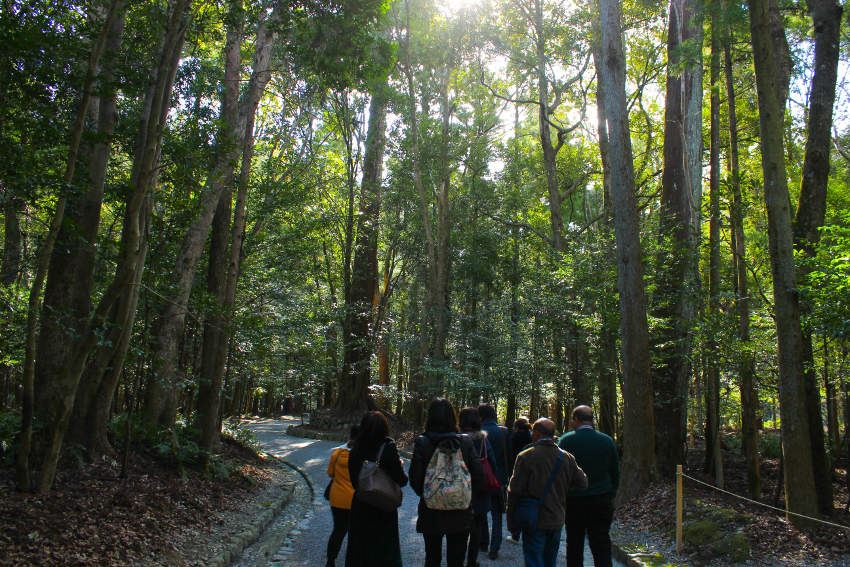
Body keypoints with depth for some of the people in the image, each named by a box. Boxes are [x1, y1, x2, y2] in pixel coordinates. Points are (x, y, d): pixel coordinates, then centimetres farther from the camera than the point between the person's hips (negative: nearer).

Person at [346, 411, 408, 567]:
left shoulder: (356, 449, -6)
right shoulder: (388, 447, -17)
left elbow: (354, 480, 3)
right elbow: (401, 480, -15)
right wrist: (400, 465, 4)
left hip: (360, 507, 3)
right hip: (384, 509, -3)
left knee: (359, 550, 18)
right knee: (385, 554, 13)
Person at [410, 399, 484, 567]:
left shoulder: (422, 442, -11)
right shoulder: (465, 442, -8)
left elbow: (415, 479, -11)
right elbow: (478, 476, -7)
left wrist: (425, 495, 8)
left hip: (430, 511, 0)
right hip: (460, 514, 1)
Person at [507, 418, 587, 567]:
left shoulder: (525, 457, -14)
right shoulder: (567, 458, -1)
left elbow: (514, 492, -12)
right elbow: (582, 483, 5)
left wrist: (511, 522, -2)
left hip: (534, 522, -4)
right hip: (557, 521, 5)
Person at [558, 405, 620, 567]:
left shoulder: (566, 440, -8)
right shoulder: (607, 441, 0)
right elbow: (615, 473, 7)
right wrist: (610, 495, 16)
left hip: (574, 501, -2)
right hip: (602, 502, 2)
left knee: (574, 546, 12)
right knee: (602, 547, 5)